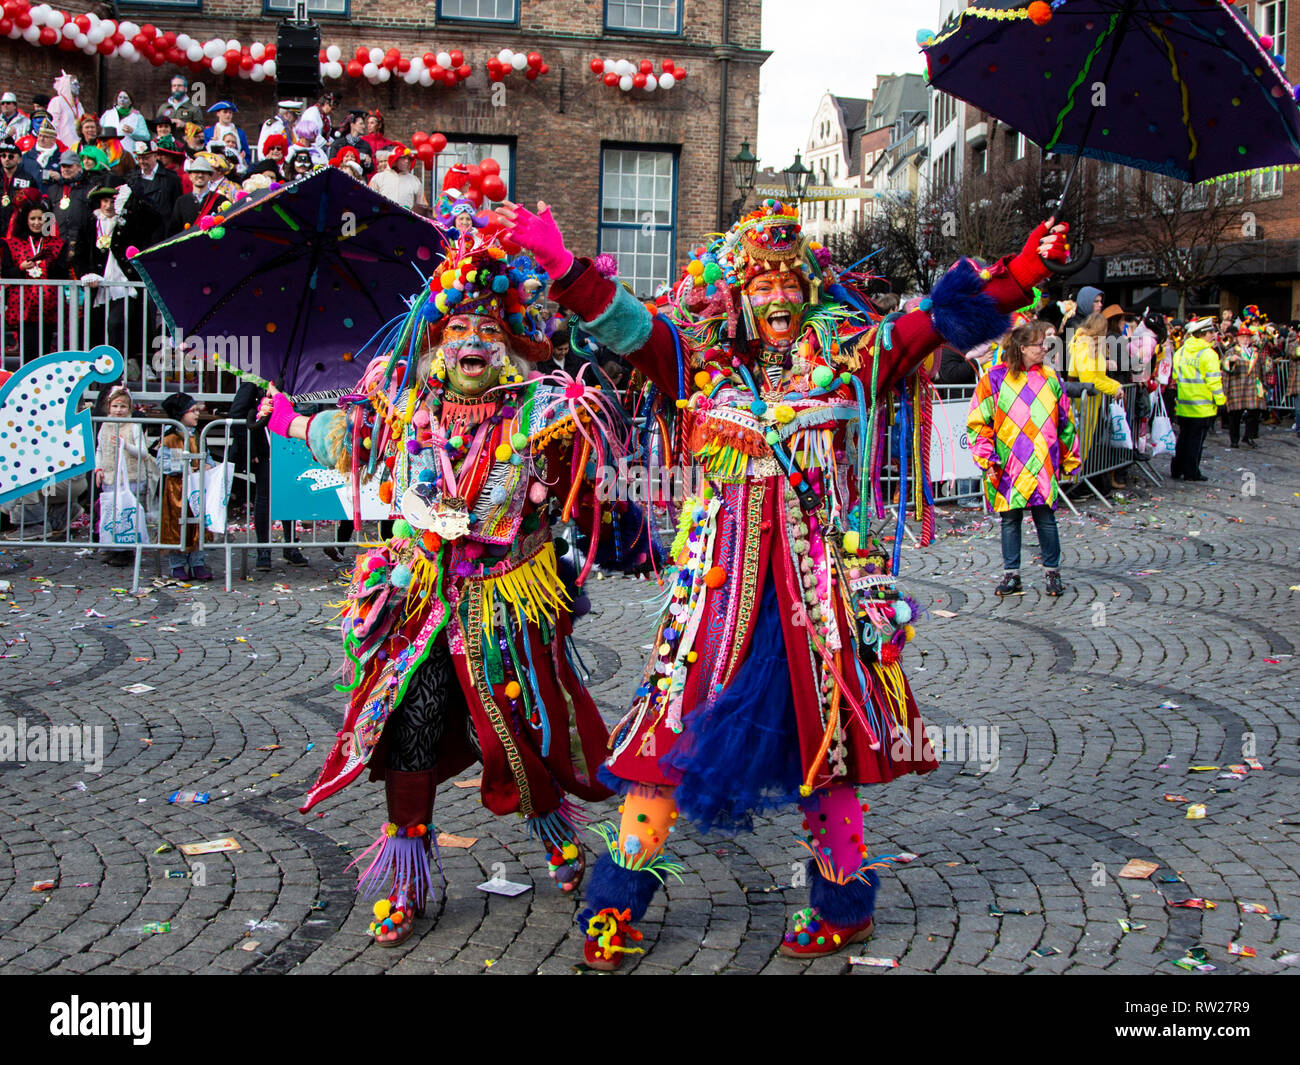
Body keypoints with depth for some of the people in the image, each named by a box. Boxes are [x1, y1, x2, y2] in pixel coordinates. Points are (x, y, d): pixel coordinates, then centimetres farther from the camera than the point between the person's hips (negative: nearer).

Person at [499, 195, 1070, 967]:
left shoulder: (851, 357, 7)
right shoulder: (702, 363, 7)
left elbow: (944, 320, 2)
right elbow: (627, 325, -1)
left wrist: (1019, 276, -9)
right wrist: (565, 269, -15)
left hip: (823, 579, 0)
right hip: (722, 580, 0)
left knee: (825, 732, 8)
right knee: (676, 722, 1)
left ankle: (845, 906, 26)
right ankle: (616, 907, 14)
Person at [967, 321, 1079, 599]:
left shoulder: (1050, 378, 9)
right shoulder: (995, 378, -1)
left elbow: (1065, 422, 16)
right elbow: (978, 422, 0)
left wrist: (1070, 459, 16)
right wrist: (987, 458, -7)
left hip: (1043, 465, 2)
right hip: (1008, 468, -2)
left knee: (1045, 516, 1)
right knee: (1010, 518, 5)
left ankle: (1053, 573, 15)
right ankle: (1011, 576, 14)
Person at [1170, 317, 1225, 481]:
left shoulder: (1180, 352, 7)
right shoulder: (1208, 354, -13)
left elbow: (1175, 375, 12)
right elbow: (1213, 381, -14)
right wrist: (1221, 400, -5)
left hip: (1183, 405, 6)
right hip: (1202, 406, -6)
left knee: (1183, 437, 16)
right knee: (1196, 439, 1)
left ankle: (1176, 469, 19)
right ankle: (1191, 472, 4)